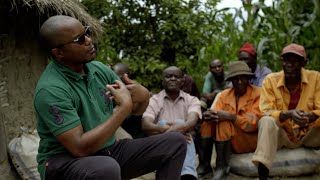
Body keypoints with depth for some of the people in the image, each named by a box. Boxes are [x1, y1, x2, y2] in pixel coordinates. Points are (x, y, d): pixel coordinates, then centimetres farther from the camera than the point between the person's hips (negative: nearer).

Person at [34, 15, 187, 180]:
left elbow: (136, 110, 9)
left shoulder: (99, 69, 0)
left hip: (108, 151, 7)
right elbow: (80, 148, -27)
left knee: (175, 141, -3)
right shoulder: (51, 89, -21)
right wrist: (124, 107, -25)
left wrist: (143, 96, -15)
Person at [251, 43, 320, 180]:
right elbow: (266, 112, -15)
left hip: (308, 134, 1)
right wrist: (289, 114, -34)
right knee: (266, 121, -31)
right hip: (282, 134, -1)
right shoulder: (270, 80, -8)